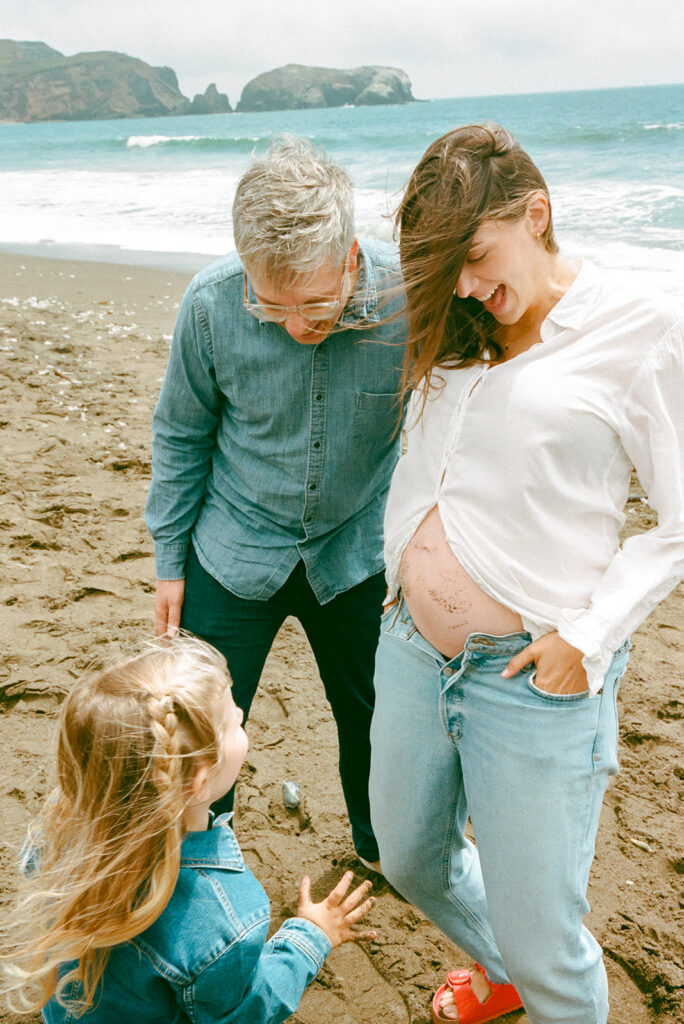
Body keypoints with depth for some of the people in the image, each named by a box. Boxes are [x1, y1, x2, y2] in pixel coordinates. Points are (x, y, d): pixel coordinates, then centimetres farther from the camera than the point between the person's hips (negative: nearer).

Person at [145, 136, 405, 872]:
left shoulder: (408, 299, -21)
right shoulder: (211, 304, -20)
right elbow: (180, 436, -4)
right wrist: (168, 562, 1)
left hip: (355, 555, 1)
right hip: (234, 554, 0)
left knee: (374, 718, 19)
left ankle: (379, 843, 49)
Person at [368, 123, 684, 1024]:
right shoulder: (462, 342, 9)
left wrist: (588, 633, -15)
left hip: (532, 676, -6)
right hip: (412, 649, 7)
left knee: (540, 942, 5)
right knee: (410, 863, 25)